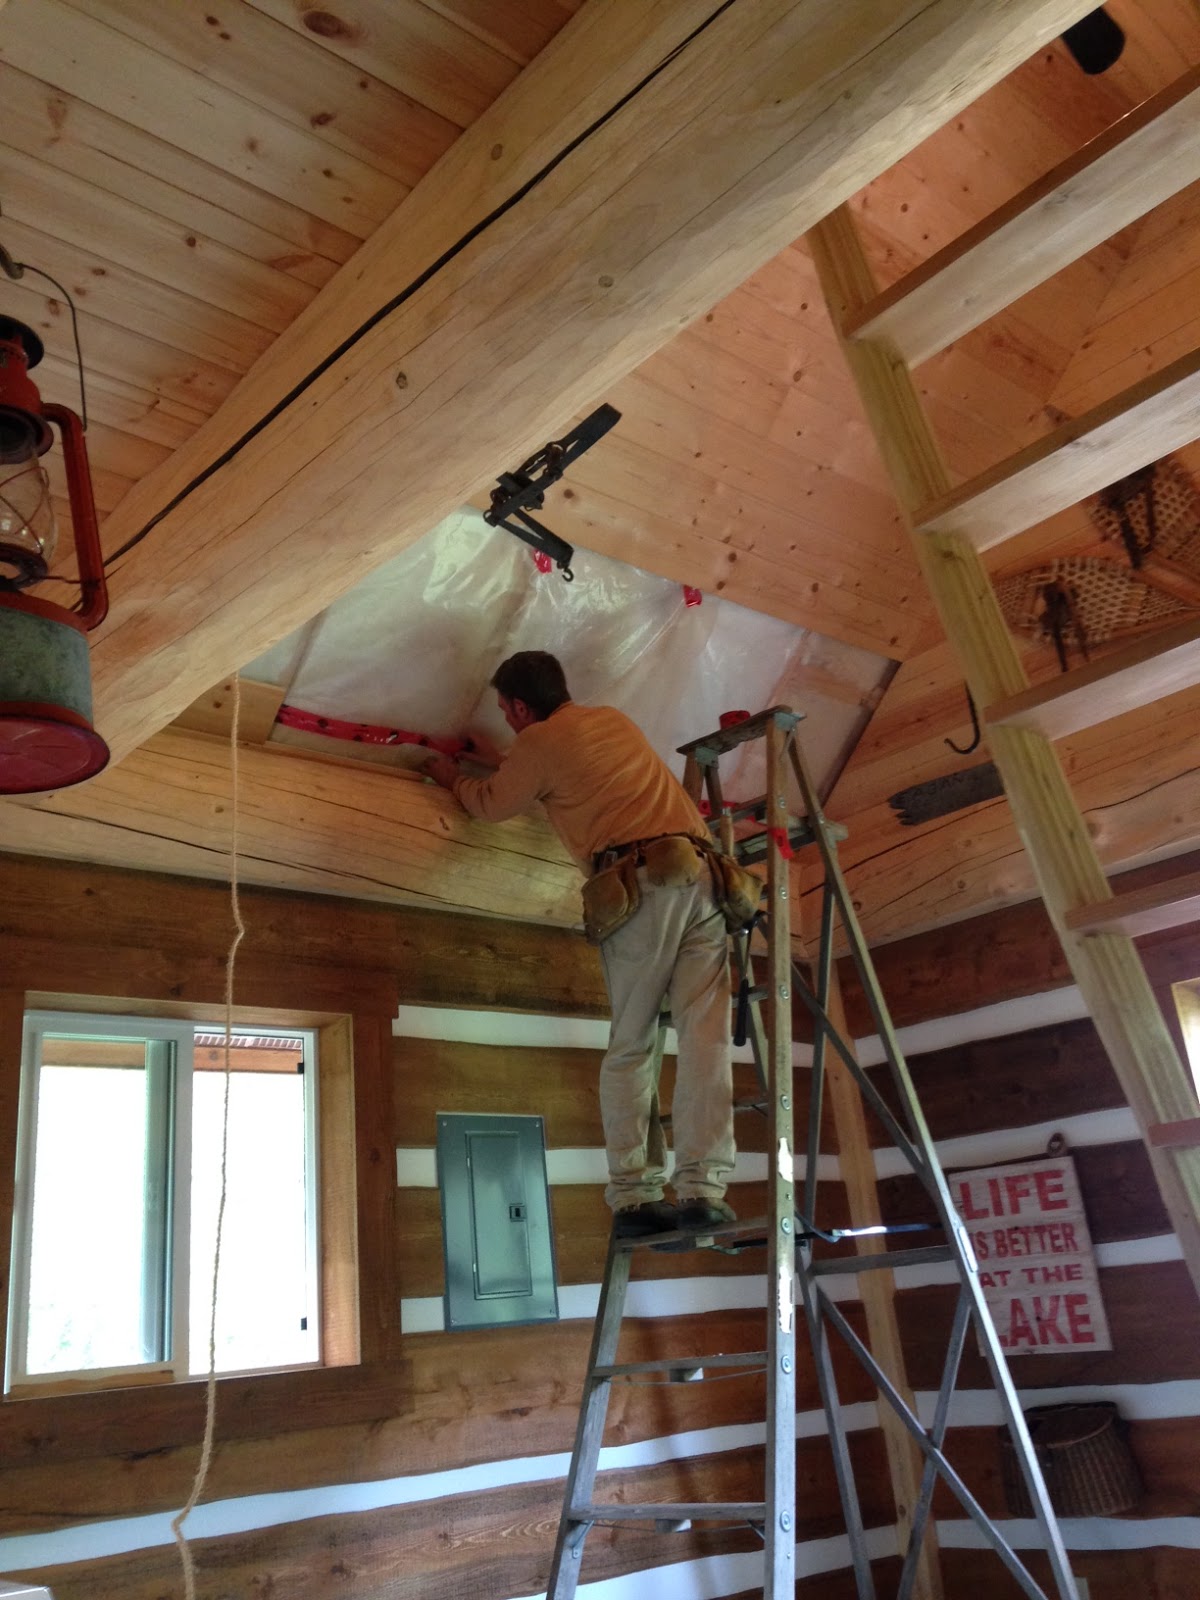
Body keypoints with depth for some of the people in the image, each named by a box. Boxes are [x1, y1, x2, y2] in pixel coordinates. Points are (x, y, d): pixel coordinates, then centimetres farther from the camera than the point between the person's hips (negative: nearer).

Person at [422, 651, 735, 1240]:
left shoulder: (539, 742, 8)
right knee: (704, 1037, -2)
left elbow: (491, 805, 24)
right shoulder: (614, 719, 27)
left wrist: (452, 778, 44)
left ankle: (633, 1194, 0)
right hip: (701, 871, 5)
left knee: (630, 1047, 3)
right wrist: (503, 764, 55)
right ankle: (702, 1188, -8)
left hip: (641, 882, -5)